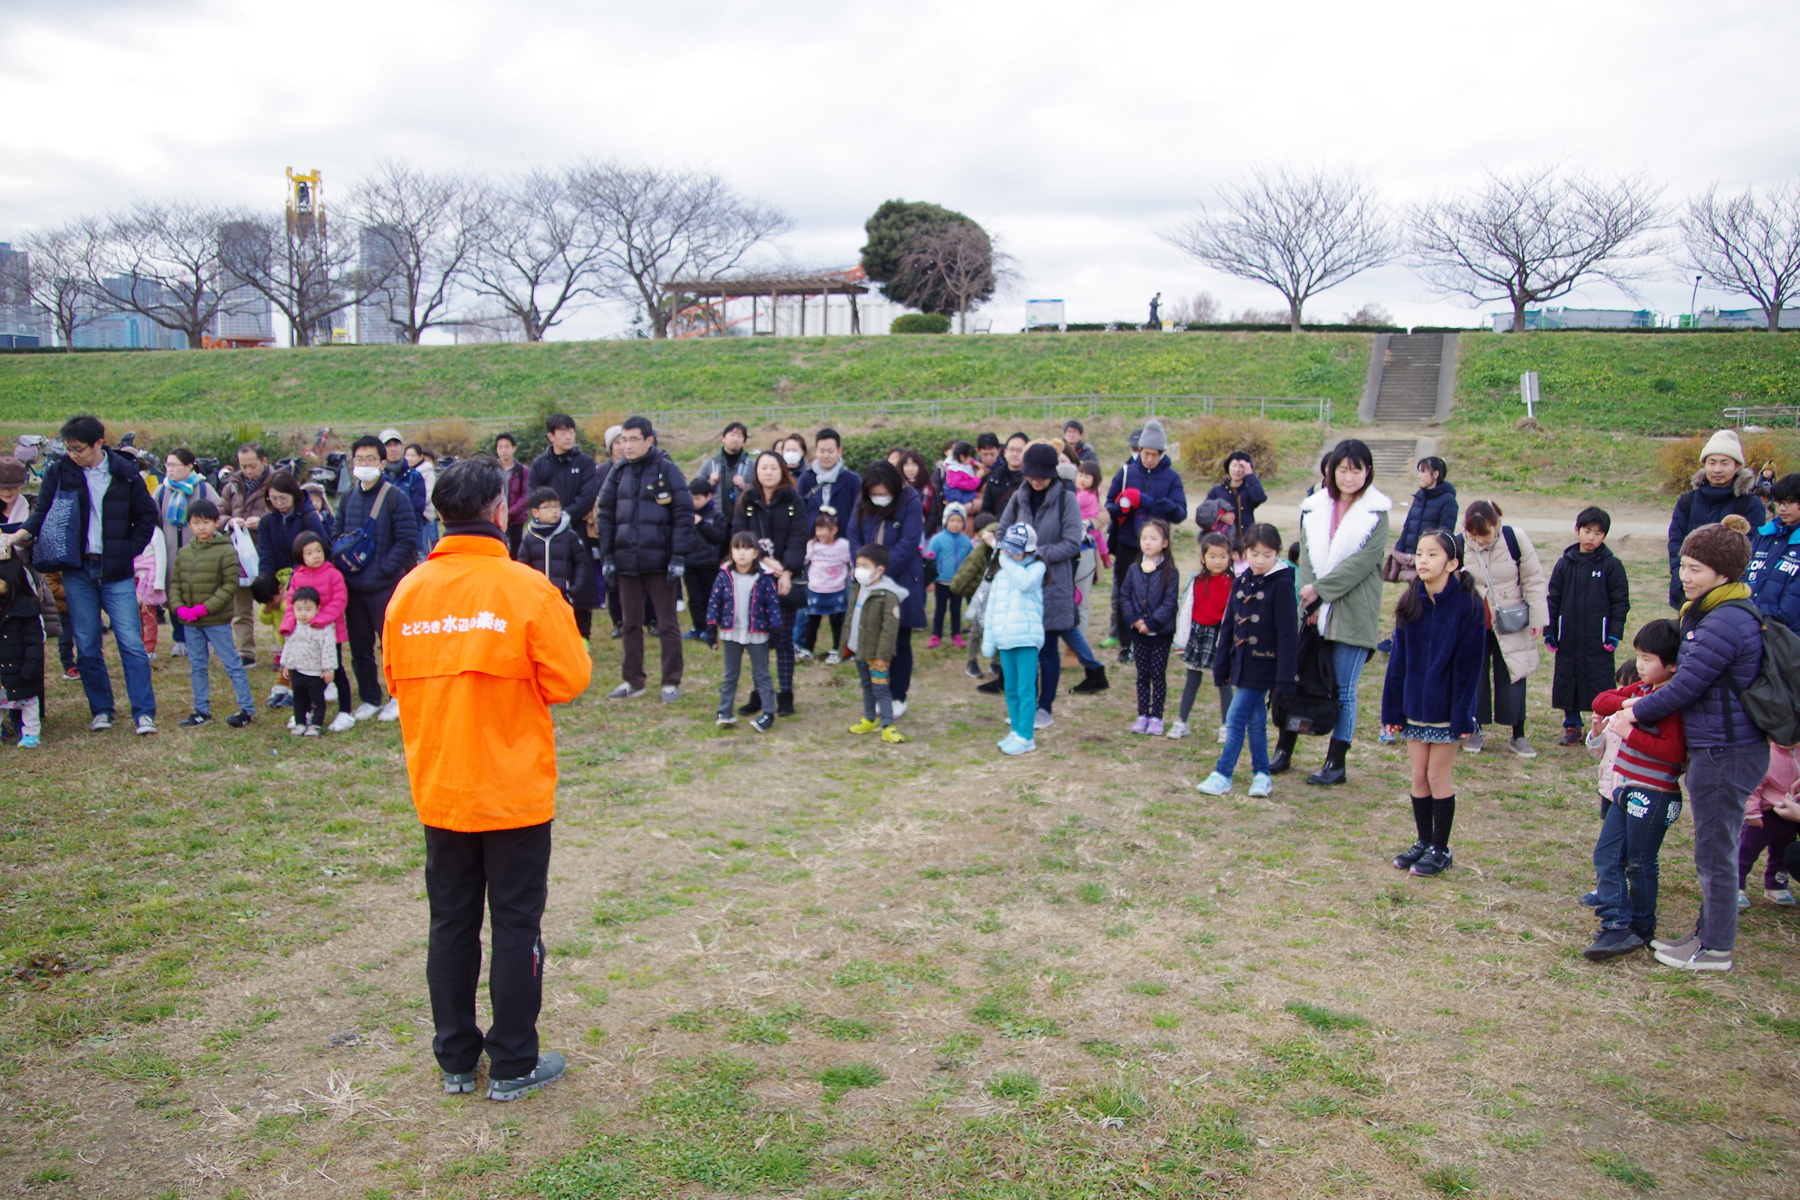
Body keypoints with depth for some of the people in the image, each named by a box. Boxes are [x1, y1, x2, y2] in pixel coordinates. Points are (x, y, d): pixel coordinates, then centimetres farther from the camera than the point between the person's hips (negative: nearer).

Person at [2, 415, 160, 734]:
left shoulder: (125, 473, -1)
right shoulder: (58, 473, 2)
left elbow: (146, 516, 7)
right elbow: (42, 513, 2)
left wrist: (129, 551, -2)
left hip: (116, 572, -2)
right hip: (77, 570, 2)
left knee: (131, 643, -4)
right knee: (87, 647, 6)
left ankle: (143, 713, 0)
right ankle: (101, 710, 17)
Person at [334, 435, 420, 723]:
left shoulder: (395, 497, -7)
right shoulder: (348, 499, 11)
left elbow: (407, 539, -10)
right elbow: (335, 535, 18)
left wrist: (384, 569, -14)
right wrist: (342, 560, 0)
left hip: (385, 587, -5)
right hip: (353, 586, 6)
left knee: (393, 644, 3)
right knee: (359, 646, 11)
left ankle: (398, 698, 17)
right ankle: (369, 699, 23)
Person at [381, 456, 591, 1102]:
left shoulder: (409, 590, -1)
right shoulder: (525, 589, -15)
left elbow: (395, 680, 9)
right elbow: (568, 680, -12)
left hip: (439, 790, 4)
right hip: (513, 790, -4)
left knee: (451, 923, 16)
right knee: (517, 925, 8)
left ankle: (456, 1060, 27)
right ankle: (513, 1065, 16)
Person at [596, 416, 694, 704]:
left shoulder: (667, 469, -5)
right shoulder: (618, 471, 7)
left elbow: (684, 515, -8)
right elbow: (606, 514, 11)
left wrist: (679, 557, -12)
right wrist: (607, 556, 5)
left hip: (660, 561, -4)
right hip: (626, 561, 5)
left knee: (667, 623, 3)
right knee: (630, 623, 12)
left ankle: (671, 683, 11)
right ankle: (632, 681, 22)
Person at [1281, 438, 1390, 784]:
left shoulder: (1376, 513, -2)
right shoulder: (1314, 508, 7)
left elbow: (1363, 561, -12)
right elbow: (1306, 555, 1)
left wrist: (1319, 589, -16)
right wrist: (1310, 601, -11)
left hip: (1353, 614, -3)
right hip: (1313, 610, 3)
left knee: (1343, 690, 2)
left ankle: (1336, 764, 11)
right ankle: (1283, 752, 21)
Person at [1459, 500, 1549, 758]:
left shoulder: (1515, 539, -13)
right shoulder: (1459, 545, -12)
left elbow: (1534, 579, -3)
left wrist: (1538, 618, -2)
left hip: (1511, 624, 0)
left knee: (1512, 678, 5)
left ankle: (1518, 736, 15)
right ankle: (1475, 732, 20)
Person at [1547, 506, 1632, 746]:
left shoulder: (1612, 565, -3)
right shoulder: (1565, 563, 4)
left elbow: (1620, 601, -1)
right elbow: (1552, 598, 8)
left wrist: (1614, 634, -6)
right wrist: (1549, 631, 4)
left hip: (1598, 638, -3)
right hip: (1568, 637, 3)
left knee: (1601, 682, 0)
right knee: (1566, 681, 9)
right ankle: (1573, 726, 22)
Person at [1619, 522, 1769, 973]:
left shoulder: (1725, 623, -23)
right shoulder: (1710, 613, 10)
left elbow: (1687, 685, -21)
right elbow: (1692, 678, 18)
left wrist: (1636, 712, -7)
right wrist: (1645, 702, 8)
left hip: (1726, 753, -10)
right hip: (1720, 747, 10)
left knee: (1715, 854, 2)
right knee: (1714, 850, 20)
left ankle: (1716, 950, 15)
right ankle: (1707, 932, 32)